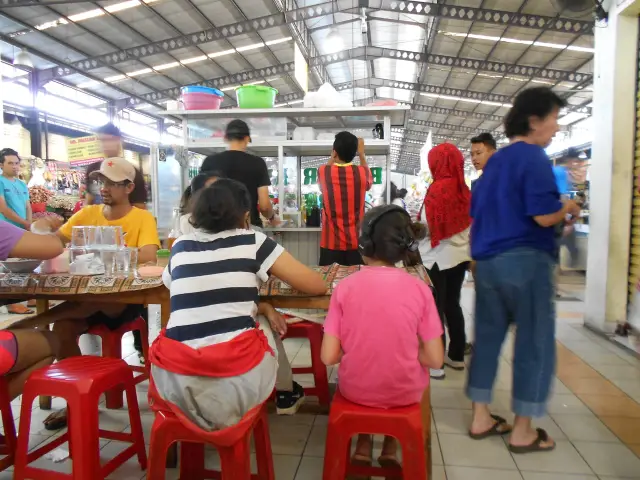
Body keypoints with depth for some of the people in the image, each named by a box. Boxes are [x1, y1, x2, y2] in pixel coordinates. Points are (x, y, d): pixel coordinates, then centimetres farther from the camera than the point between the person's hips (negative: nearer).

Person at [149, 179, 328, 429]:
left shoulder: (180, 247, 13)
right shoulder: (252, 241, 3)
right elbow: (317, 286, 8)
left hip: (176, 381, 4)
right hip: (237, 380, -3)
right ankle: (286, 393, 47)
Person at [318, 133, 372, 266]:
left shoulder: (323, 172, -8)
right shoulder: (361, 172, -7)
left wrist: (332, 157, 26)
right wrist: (361, 154, 25)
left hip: (331, 243, 0)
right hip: (356, 243, 1)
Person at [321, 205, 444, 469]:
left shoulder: (345, 286, -13)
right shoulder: (419, 288, -13)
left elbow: (329, 357, -12)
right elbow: (435, 360, -10)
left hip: (356, 389, 1)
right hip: (404, 392, 0)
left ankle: (363, 444, 34)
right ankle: (390, 447, 35)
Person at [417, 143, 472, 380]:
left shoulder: (438, 188, -16)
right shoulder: (463, 189, 6)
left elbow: (429, 227, -16)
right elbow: (467, 222, 12)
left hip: (438, 257, -7)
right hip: (460, 255, 7)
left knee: (433, 308, 1)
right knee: (452, 304, 17)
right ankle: (456, 356, 27)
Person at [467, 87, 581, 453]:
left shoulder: (496, 161, 15)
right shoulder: (535, 158, -10)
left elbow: (477, 211, 21)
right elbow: (544, 216, -18)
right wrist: (568, 208, 2)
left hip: (487, 259, 8)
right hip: (524, 259, -8)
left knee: (488, 336, 13)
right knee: (535, 342, 4)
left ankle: (481, 418, 23)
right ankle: (523, 430, 15)